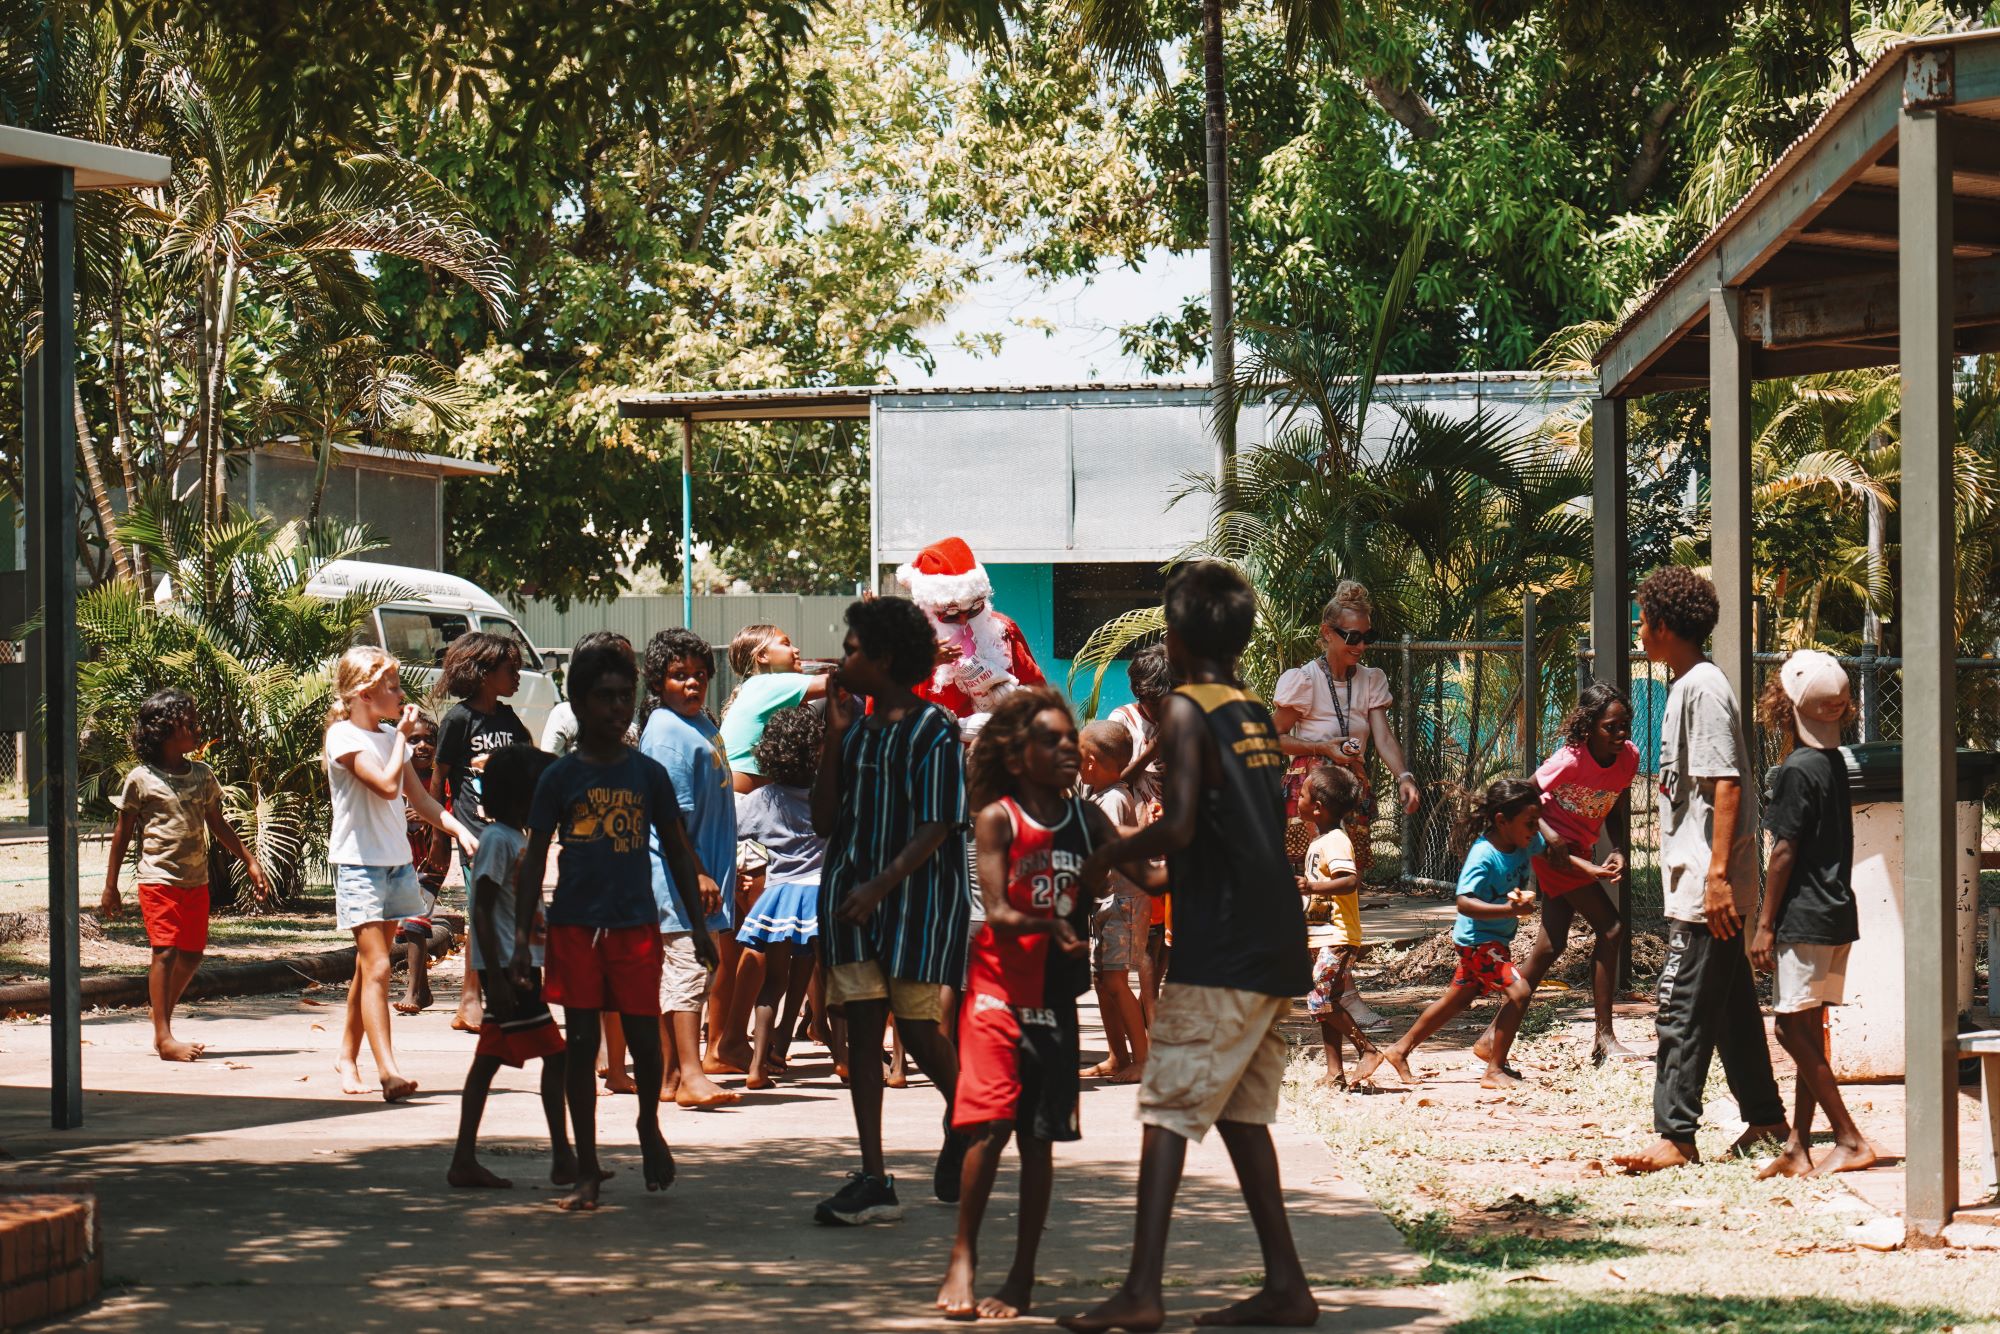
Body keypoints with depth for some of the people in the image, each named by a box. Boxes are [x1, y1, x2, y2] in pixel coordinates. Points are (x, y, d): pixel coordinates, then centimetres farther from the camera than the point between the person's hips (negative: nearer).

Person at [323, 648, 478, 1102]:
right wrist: (403, 736, -12)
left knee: (370, 967, 13)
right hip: (359, 864, -8)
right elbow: (387, 785, -22)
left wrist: (460, 830, 2)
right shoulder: (344, 736, -10)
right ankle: (388, 1072, -24)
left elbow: (420, 800, 15)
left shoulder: (390, 738, 13)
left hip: (395, 863, 8)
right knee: (376, 967, -16)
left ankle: (347, 1056, 26)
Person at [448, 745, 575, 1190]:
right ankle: (563, 1158, -5)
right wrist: (498, 979, -21)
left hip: (518, 966, 10)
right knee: (554, 1055, -8)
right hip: (508, 968, -10)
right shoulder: (498, 840, -13)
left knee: (489, 1061, 7)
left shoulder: (518, 839, 16)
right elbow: (482, 912, -17)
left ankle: (464, 1161, 8)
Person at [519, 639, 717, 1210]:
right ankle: (586, 1169, 9)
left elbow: (678, 852, 13)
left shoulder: (648, 774, 6)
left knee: (644, 1037, -3)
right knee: (581, 1043, 1)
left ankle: (649, 1126, 28)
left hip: (636, 922, 1)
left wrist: (698, 925, 7)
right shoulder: (560, 777, 2)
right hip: (574, 924, -1)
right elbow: (535, 858, 4)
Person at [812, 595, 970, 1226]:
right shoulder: (856, 727, 12)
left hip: (918, 897, -6)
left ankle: (961, 1123, 29)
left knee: (918, 1030, -3)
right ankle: (873, 1180, -2)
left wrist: (881, 885, -22)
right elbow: (824, 821, 10)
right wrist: (833, 736, 3)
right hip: (851, 895, 6)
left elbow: (936, 828, -12)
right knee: (861, 1028, -1)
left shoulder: (934, 730, -7)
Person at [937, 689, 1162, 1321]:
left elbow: (1144, 874, -2)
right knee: (990, 1125, -12)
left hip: (1056, 997, 4)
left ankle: (1022, 1278, 12)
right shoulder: (998, 818, -5)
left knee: (1039, 1137, 5)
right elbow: (998, 913, -13)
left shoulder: (1087, 819, 6)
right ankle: (963, 1258, 0)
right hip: (999, 991, -4)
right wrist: (1049, 923, -31)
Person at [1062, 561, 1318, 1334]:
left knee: (1167, 1111, -9)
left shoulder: (1186, 709, -8)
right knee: (1241, 1112, 16)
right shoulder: (1257, 715, 16)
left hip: (1221, 951, -8)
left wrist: (1108, 857, -4)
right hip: (1277, 948, 8)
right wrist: (1148, 857, 27)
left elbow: (1180, 826, -19)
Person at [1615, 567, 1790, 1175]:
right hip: (1698, 881, 10)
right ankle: (1766, 1119, 22)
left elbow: (1726, 784, -21)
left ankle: (1676, 1136, -8)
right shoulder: (1689, 686, 16)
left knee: (1682, 1009, -9)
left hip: (1705, 887, -10)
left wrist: (1718, 874, -24)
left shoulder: (1703, 688, -15)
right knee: (1731, 1004, 15)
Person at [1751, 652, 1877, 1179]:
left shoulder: (1796, 771, -14)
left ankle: (1850, 1140, -8)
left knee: (1793, 1027, -6)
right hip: (1837, 915, 9)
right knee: (1807, 1029, 10)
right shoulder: (1835, 764, 12)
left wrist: (1765, 923, -10)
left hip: (1804, 918, -9)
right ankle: (1798, 1146, 11)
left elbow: (1785, 853, -15)